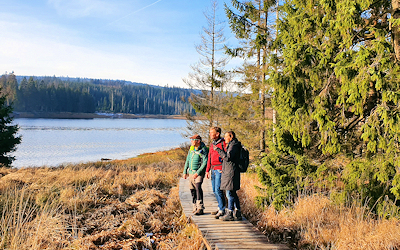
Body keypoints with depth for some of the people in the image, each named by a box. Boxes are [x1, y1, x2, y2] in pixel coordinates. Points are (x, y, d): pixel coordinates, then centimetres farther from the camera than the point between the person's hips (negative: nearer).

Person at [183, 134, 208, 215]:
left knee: (198, 188, -21)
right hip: (190, 172, 7)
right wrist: (185, 172, 14)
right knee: (192, 190, 6)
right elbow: (187, 161, 18)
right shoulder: (191, 149, 10)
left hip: (199, 173, -7)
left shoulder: (204, 150, -12)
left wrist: (197, 173, -23)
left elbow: (205, 163, -18)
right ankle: (195, 208, 16)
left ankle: (200, 208, -20)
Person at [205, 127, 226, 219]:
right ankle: (220, 208, 20)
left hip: (220, 170, -9)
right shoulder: (212, 144, 16)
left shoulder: (223, 143, -10)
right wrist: (207, 170, 18)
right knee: (215, 190, 11)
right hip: (213, 170, 9)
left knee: (218, 190, -12)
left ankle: (222, 210, -5)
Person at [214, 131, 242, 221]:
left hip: (231, 172, -11)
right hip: (228, 172, 11)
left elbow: (228, 157, -23)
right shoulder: (231, 145, 20)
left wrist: (218, 149, -19)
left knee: (230, 193, -8)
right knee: (233, 194, 13)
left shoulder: (233, 146, -13)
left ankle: (230, 214, -4)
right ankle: (237, 213, 17)